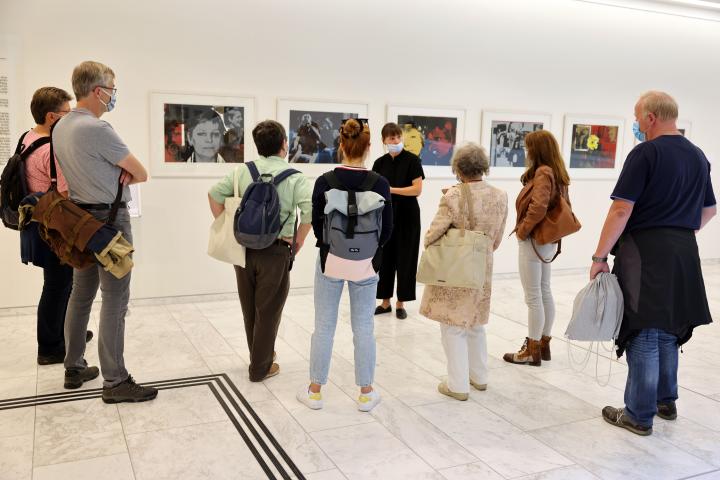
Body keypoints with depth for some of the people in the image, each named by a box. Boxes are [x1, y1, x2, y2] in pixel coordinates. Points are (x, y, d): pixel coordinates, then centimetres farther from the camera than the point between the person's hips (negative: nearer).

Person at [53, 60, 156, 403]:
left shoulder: (60, 127, 8)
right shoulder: (97, 128, -21)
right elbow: (141, 174, -14)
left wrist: (115, 176, -3)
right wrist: (125, 176, 5)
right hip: (109, 220, -9)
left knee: (81, 293, 16)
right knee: (115, 299, -4)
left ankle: (74, 368, 26)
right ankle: (115, 381, 1)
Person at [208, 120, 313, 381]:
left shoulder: (243, 171, 4)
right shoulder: (294, 177, -7)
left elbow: (214, 194, 1)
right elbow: (309, 209, -20)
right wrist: (299, 241, -8)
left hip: (243, 248, 4)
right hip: (275, 251, -4)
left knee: (249, 308, 19)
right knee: (268, 312, 8)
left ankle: (260, 355, 37)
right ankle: (260, 368, 19)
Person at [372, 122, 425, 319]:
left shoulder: (412, 160, -6)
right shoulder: (380, 163, 5)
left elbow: (417, 189, -12)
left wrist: (391, 189, -14)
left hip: (407, 216, -3)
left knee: (405, 258, 3)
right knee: (385, 257, 5)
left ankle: (401, 303, 13)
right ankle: (385, 301, 16)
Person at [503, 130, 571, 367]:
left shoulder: (542, 172, -17)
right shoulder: (557, 173, 10)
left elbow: (538, 208, -30)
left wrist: (522, 229, -16)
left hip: (533, 241, -10)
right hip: (548, 240, 10)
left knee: (533, 297, -1)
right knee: (545, 293, 16)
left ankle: (532, 351, 8)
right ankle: (544, 344, 27)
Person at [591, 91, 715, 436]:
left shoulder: (645, 154, -13)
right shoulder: (698, 156, 12)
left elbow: (621, 211, -18)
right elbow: (709, 210, 21)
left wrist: (600, 257, -14)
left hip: (645, 253, -7)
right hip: (684, 255, 8)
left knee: (644, 334, 0)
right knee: (667, 330, 20)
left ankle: (639, 416, 9)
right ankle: (666, 402, 32)